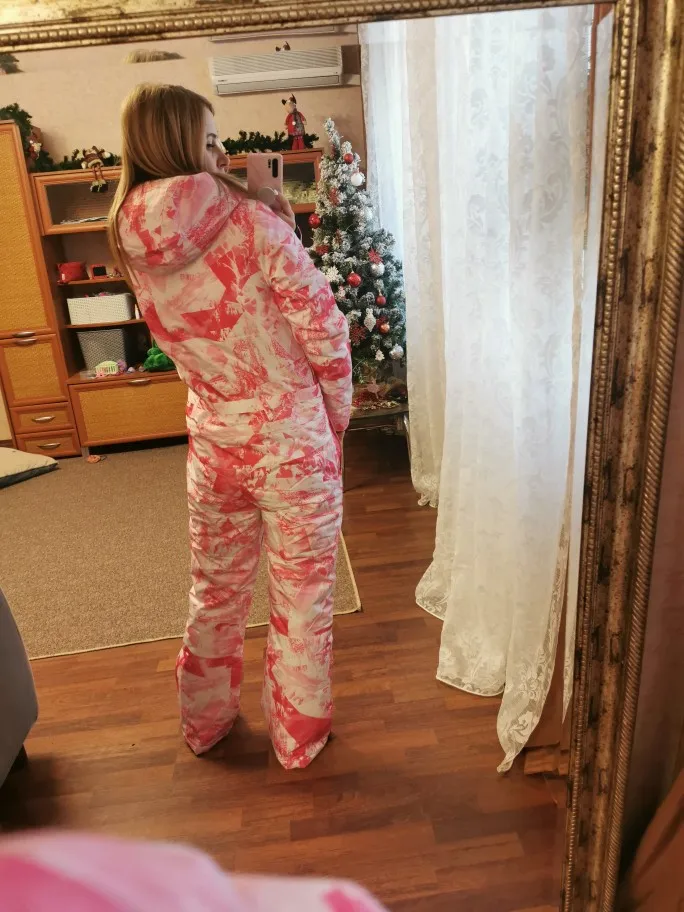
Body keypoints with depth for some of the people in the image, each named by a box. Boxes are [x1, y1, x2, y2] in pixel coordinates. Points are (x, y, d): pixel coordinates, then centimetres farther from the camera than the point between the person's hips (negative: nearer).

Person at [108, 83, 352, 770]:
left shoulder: (132, 242, 0)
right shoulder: (254, 225, -17)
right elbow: (324, 333, -15)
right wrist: (337, 420, 0)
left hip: (213, 445, 5)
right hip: (293, 445, -5)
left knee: (215, 592, 24)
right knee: (301, 600, 15)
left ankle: (204, 722, 46)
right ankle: (298, 738, 36)